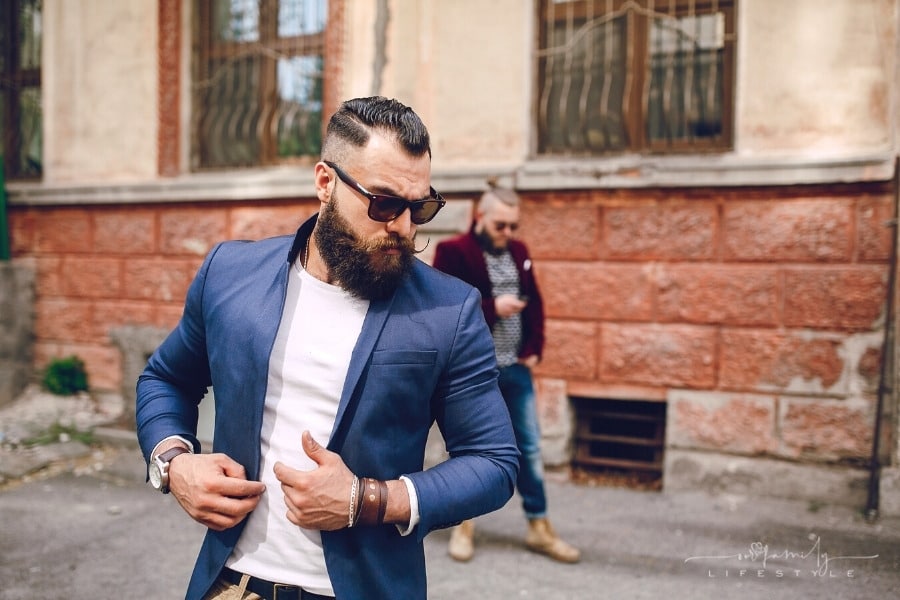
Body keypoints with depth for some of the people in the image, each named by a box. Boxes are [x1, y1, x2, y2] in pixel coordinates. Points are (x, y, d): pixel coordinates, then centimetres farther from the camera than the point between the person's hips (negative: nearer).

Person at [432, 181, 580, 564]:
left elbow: (535, 304, 14)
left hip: (515, 367, 5)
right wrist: (492, 307, -20)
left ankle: (539, 528, 22)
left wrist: (533, 349, 3)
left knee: (529, 447, 10)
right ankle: (464, 526, 24)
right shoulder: (453, 252, -8)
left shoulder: (519, 252, 10)